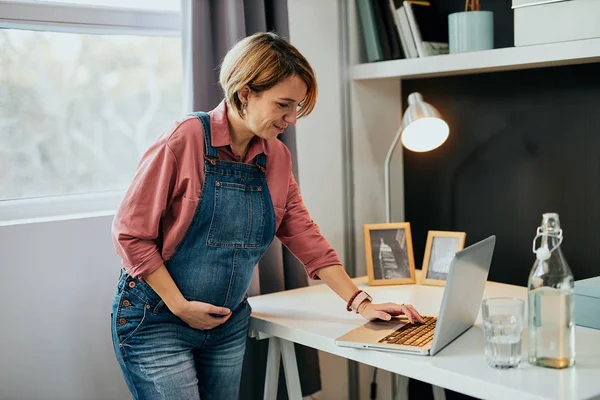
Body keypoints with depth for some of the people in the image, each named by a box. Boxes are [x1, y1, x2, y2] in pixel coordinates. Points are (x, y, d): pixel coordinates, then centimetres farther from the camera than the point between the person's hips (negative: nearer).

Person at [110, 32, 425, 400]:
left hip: (229, 327, 6)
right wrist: (181, 307, -16)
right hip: (157, 324, -5)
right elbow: (130, 233, -14)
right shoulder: (186, 140, -17)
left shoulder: (277, 158, 1)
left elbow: (306, 238, 5)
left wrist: (361, 302, -1)